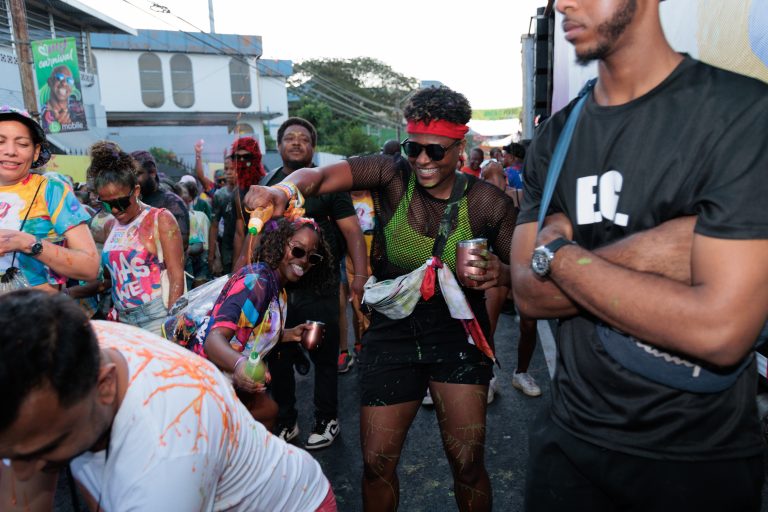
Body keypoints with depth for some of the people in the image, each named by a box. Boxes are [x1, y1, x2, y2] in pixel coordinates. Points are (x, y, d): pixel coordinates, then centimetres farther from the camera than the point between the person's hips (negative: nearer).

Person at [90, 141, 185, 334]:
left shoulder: (160, 219, -4)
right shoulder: (110, 227, 12)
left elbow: (177, 277, -9)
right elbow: (114, 277, 18)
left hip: (158, 318, -5)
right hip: (123, 320, 5)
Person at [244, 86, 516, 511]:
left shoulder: (488, 203, -8)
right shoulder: (391, 177, -10)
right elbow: (319, 176, -26)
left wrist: (501, 273, -21)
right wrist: (282, 189, -49)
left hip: (457, 336, 0)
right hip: (391, 333, 1)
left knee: (468, 463, 4)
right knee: (377, 463, 8)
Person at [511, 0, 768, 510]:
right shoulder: (555, 138, 0)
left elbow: (719, 328, -25)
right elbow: (530, 294, -8)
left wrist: (558, 251, -16)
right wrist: (646, 251, -22)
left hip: (699, 460, -3)